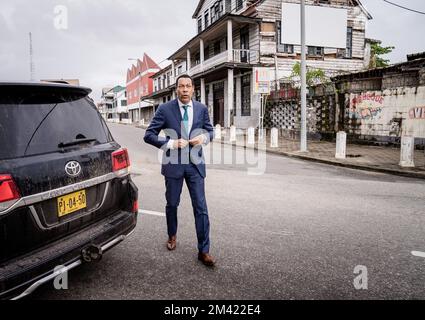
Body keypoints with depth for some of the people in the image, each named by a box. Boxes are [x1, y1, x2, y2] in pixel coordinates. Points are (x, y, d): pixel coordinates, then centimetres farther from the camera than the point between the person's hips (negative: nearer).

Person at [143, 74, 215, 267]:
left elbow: (210, 131, 13)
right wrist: (172, 143, -19)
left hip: (195, 164, 1)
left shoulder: (202, 109, 0)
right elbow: (148, 135, -7)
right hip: (173, 164, -1)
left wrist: (204, 137, -11)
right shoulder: (165, 109, -6)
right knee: (172, 204, 16)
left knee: (201, 208, -1)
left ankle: (203, 251, 9)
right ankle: (172, 236, 42)